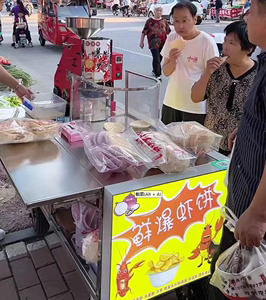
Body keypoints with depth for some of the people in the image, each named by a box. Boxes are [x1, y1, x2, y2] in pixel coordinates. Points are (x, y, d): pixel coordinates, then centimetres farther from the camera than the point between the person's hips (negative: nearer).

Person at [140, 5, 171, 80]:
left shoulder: (164, 21, 6)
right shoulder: (149, 21, -3)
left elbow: (168, 32, 12)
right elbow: (144, 32, 0)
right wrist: (141, 42, -2)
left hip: (163, 43, 4)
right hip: (153, 43, -4)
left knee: (159, 59, 16)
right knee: (156, 59, -10)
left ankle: (155, 70, 39)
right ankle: (157, 75, -5)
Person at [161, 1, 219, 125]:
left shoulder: (207, 42, -13)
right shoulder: (171, 38, 0)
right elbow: (166, 72, 5)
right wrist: (172, 61, -17)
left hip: (196, 106, -4)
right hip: (171, 102, 5)